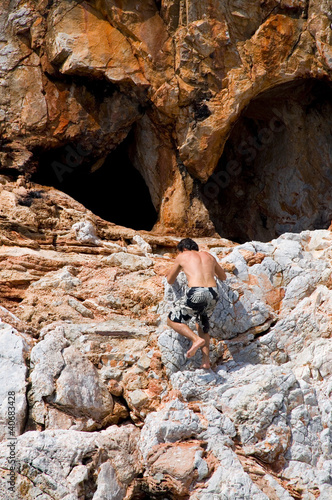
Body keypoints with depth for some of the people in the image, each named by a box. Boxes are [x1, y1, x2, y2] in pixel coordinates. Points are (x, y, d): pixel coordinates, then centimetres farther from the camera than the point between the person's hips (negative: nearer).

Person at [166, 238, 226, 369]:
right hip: (213, 293, 5)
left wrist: (170, 273, 48)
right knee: (202, 325, 27)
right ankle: (206, 361, 17)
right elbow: (223, 276, 39)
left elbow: (170, 281, 25)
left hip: (196, 293, -5)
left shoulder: (182, 257, 15)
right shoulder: (209, 256, 26)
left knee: (172, 320, 11)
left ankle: (196, 339, -9)